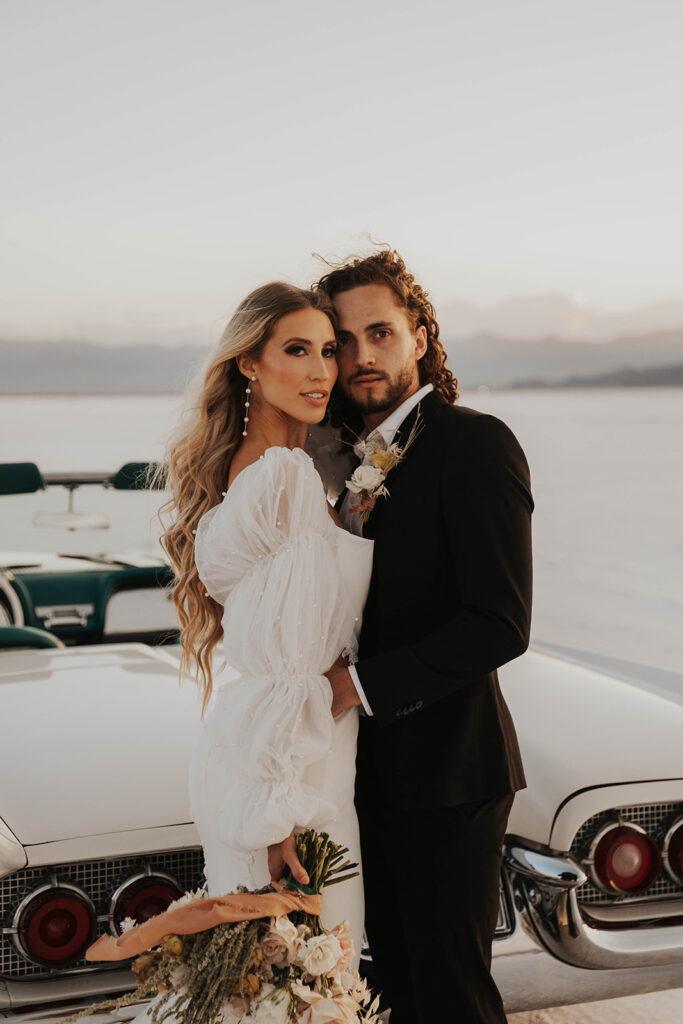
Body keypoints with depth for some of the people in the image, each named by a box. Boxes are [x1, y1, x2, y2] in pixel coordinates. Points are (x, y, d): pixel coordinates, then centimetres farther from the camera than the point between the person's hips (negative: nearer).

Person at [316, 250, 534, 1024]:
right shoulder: (351, 453, 11)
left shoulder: (475, 444, -14)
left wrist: (364, 684, -21)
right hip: (372, 766, 8)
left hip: (446, 770, -7)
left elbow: (500, 624, -22)